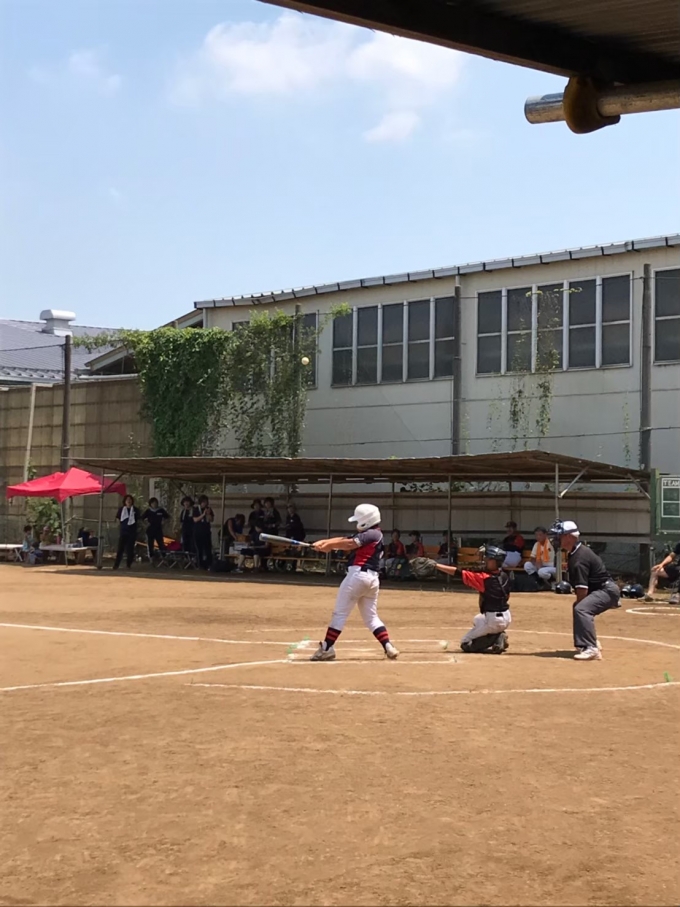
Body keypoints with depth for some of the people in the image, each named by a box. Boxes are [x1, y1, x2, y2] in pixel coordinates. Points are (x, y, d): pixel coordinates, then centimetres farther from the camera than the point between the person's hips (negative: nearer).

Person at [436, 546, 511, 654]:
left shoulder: (484, 577, -19)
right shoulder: (504, 577, 1)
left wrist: (435, 565, -20)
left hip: (493, 620, -7)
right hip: (507, 617, 8)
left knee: (466, 644, 6)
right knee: (477, 620, 38)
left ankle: (496, 639, -10)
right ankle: (498, 635, 11)